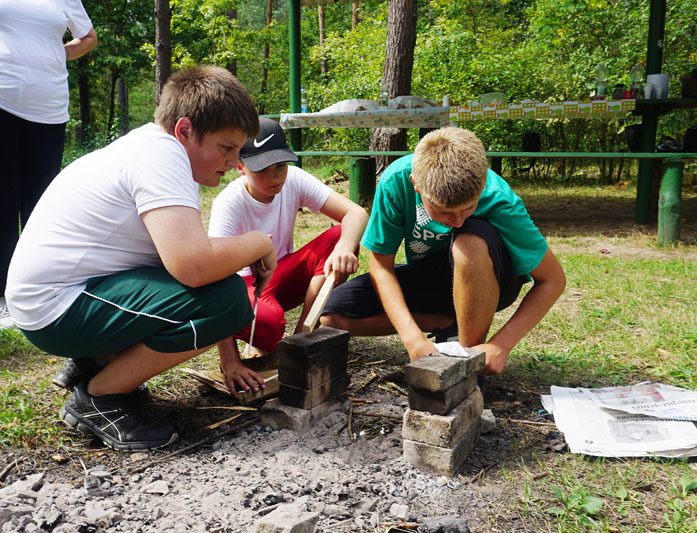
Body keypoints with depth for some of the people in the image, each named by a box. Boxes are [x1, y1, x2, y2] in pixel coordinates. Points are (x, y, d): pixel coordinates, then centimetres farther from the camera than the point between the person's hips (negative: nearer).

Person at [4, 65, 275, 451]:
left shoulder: (149, 145, 11)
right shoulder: (160, 154, -20)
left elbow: (185, 255, 12)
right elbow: (194, 264, -35)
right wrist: (259, 243, -13)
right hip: (55, 308, -10)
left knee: (218, 285, 14)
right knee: (226, 297, -23)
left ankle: (96, 361, 15)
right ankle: (99, 397, -7)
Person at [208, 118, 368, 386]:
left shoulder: (294, 179, -13)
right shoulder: (228, 203, -25)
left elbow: (356, 213, -19)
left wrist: (345, 247, -45)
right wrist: (229, 361, -43)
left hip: (283, 274, 5)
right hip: (245, 285, -5)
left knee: (340, 236, -21)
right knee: (265, 319, -41)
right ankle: (264, 345, -1)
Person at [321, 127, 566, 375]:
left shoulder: (499, 201, -30)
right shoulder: (396, 180, -26)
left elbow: (553, 280, -20)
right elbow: (381, 265, -17)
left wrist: (500, 345, -30)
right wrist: (413, 338, -29)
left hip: (486, 282, -2)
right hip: (426, 277, 3)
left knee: (472, 241, -38)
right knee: (331, 316, -16)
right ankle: (451, 324, -4)